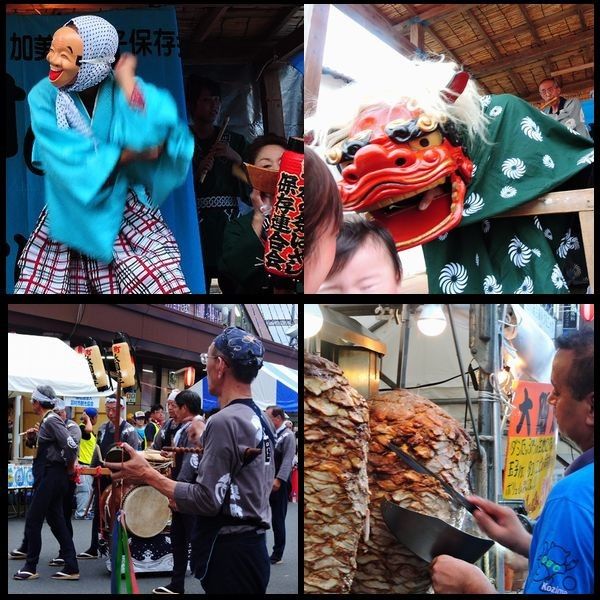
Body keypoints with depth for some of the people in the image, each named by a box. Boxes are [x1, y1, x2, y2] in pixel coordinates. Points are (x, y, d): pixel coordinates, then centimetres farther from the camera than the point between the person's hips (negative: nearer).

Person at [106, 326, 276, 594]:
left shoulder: (224, 421, -18)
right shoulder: (262, 419, 10)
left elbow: (207, 500, -20)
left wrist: (148, 475, -13)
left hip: (228, 553, -9)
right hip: (254, 548, 9)